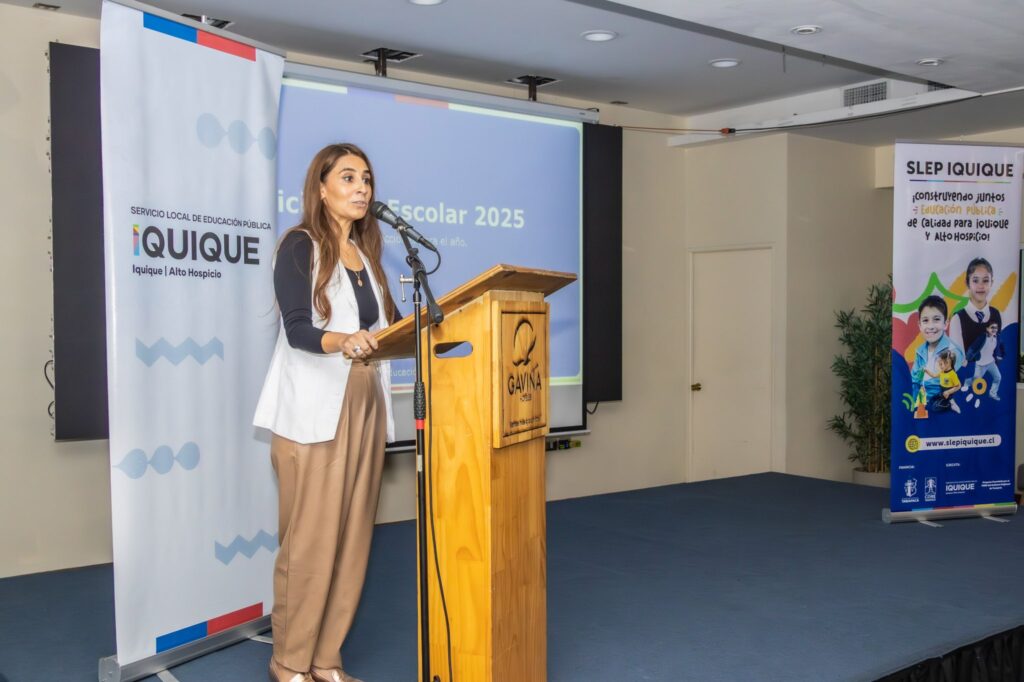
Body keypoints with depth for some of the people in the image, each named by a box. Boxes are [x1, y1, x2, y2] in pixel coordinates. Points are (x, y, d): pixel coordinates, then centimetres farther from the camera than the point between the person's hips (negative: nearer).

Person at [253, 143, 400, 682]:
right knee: (309, 540, -4)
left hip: (364, 407, 6)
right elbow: (297, 329, -16)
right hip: (313, 411, -6)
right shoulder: (299, 247, -4)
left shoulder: (366, 251, 16)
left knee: (352, 537, 5)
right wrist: (341, 341, -35)